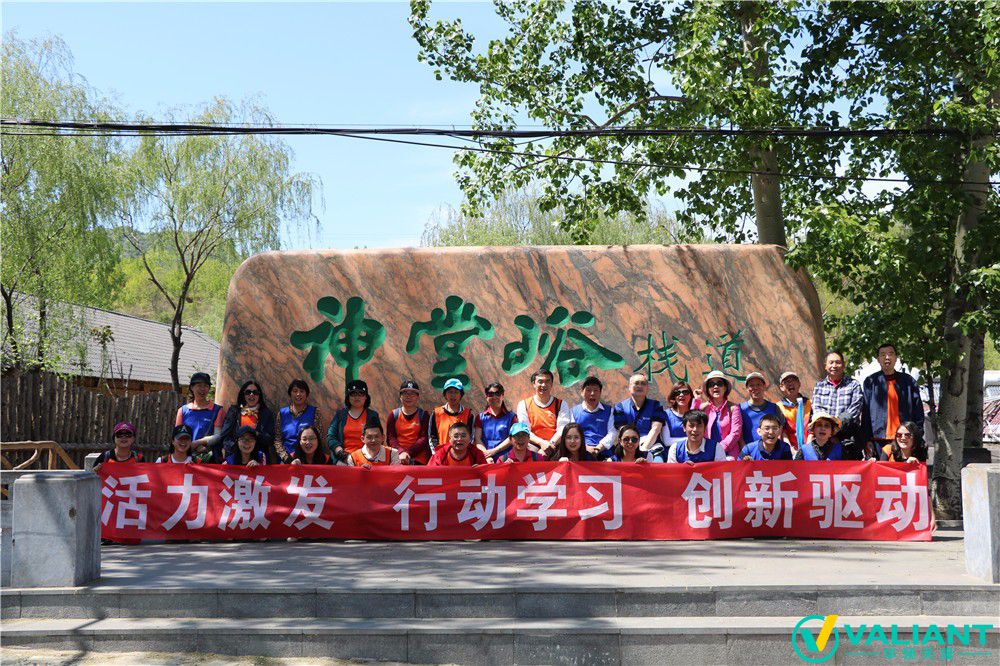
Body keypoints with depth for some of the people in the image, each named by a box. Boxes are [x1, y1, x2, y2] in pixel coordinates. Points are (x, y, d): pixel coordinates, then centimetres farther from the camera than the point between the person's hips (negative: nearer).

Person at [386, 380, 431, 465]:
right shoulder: (393, 415, 12)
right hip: (398, 459, 1)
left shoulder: (424, 415, 9)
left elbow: (424, 438, -1)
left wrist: (408, 452, -14)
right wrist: (401, 452, -16)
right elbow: (390, 438, 3)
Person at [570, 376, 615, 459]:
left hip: (603, 454, 0)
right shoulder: (574, 412, 17)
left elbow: (611, 433, 6)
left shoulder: (609, 411, 17)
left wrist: (599, 448, -10)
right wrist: (585, 448, -10)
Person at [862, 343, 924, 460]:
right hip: (878, 440, -1)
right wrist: (867, 441, -3)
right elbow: (865, 413, 4)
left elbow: (918, 412, 10)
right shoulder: (871, 382, 6)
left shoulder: (909, 381, 10)